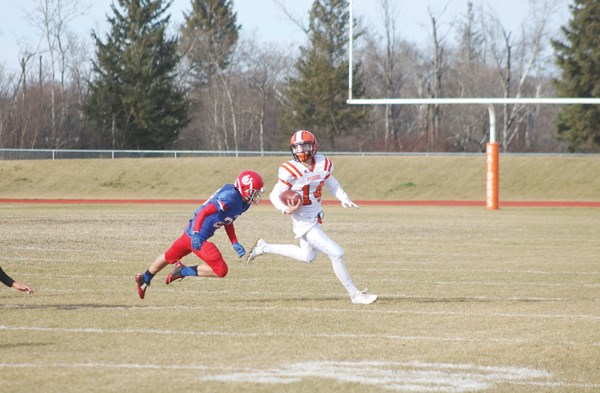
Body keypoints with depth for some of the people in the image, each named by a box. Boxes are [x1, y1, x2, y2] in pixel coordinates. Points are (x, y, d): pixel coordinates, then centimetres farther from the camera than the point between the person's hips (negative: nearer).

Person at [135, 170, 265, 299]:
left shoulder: (243, 203, 4)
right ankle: (183, 271, 2)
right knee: (221, 270, -8)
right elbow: (203, 212, -28)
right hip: (197, 237, -10)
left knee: (169, 257, 28)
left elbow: (228, 222, 18)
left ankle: (144, 279, 47)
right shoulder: (230, 197, -25)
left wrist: (235, 244, 10)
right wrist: (196, 235, -37)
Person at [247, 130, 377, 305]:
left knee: (307, 257, 28)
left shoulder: (323, 164, -6)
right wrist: (286, 209, -33)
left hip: (316, 217, 8)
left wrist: (344, 198, -3)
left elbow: (330, 182, 13)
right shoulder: (291, 171, -21)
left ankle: (264, 248, 37)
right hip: (304, 223, -8)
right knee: (336, 253, -12)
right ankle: (355, 295, 0)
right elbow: (275, 195, -14)